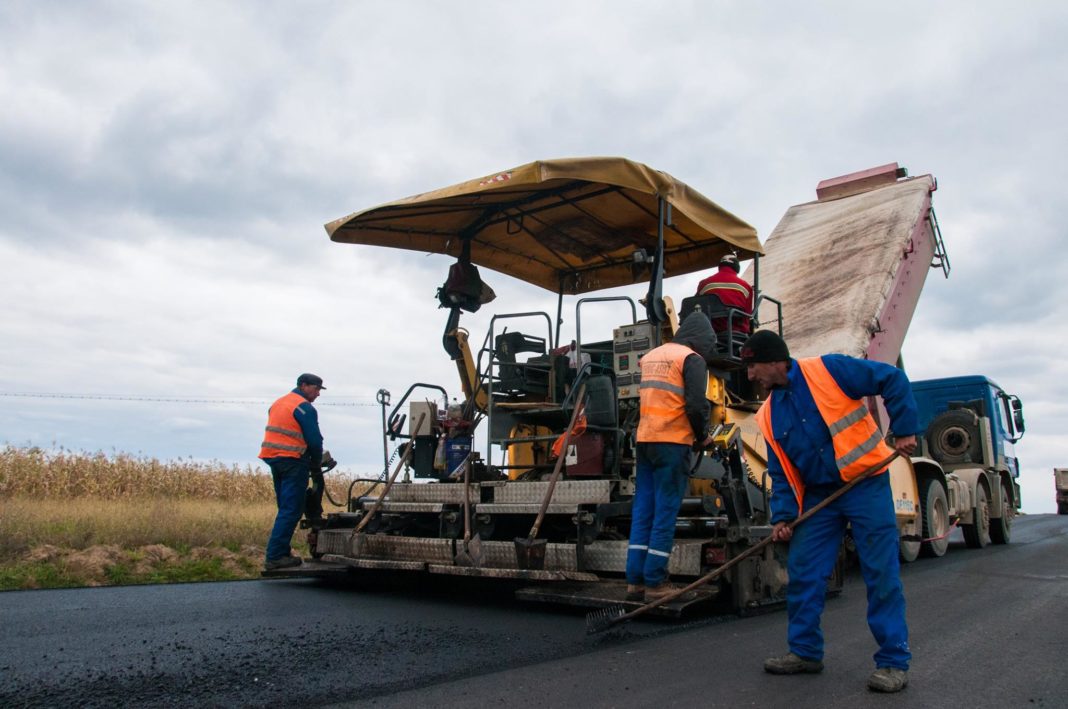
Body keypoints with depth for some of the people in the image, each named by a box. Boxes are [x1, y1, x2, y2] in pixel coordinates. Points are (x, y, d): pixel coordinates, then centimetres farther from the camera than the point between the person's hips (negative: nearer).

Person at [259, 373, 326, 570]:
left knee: (285, 508, 16)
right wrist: (316, 464, 5)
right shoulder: (304, 408, -9)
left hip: (273, 459, 9)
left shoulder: (277, 403, 18)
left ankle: (282, 552, 18)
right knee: (291, 511, -6)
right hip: (293, 461, -9)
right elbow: (314, 440, -12)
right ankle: (275, 557, -8)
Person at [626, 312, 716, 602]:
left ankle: (635, 581, 10)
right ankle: (655, 583, 0)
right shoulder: (692, 359, -5)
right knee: (665, 511, -2)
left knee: (643, 510, 8)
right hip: (672, 442, -7)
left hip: (644, 440, 7)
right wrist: (703, 436, 2)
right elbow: (696, 405, -13)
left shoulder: (650, 356, 17)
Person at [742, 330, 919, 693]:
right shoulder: (769, 414, 6)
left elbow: (893, 380, -8)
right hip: (818, 496, 6)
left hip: (866, 484, -6)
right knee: (802, 573, 5)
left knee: (881, 574, -1)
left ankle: (894, 661, 10)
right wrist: (783, 515, -1)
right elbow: (781, 472, 9)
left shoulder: (828, 370, -12)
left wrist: (904, 430, -12)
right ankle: (805, 651, 20)